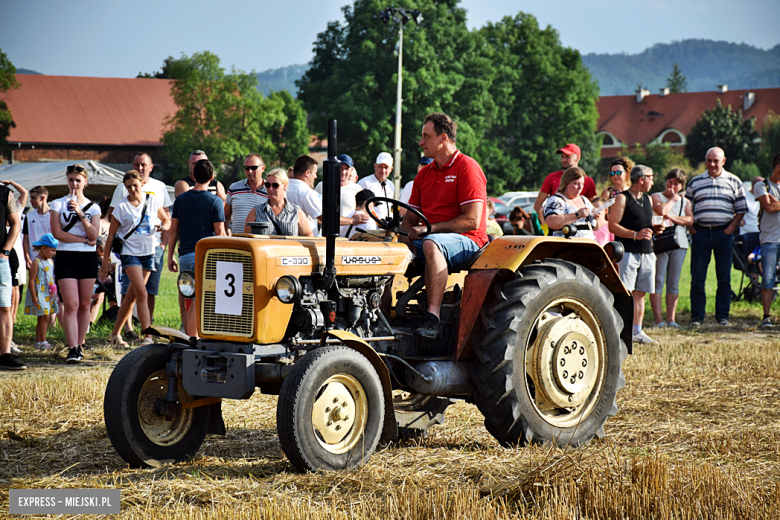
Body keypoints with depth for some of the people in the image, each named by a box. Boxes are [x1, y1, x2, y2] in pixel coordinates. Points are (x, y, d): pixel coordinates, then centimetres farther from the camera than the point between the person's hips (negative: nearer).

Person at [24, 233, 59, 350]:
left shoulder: (50, 262, 13)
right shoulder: (36, 262, -12)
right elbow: (31, 280, -14)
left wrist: (56, 295, 21)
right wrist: (34, 296, -18)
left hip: (50, 295, 8)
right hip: (39, 294, -8)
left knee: (44, 317, 7)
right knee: (44, 316, -11)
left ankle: (38, 341, 11)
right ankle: (42, 342, -7)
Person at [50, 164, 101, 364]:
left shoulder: (93, 207, 9)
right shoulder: (58, 204, 5)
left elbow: (94, 235, -4)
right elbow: (56, 232, -5)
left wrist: (80, 214, -14)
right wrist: (84, 240, -7)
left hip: (88, 258, 2)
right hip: (65, 257, -2)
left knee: (84, 304, 3)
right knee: (71, 304, -11)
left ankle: (80, 344, 13)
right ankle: (72, 349, -15)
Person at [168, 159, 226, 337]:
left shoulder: (181, 199, 7)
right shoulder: (215, 201, -6)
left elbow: (173, 230, 9)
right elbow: (219, 233, -6)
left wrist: (170, 256, 15)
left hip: (185, 254, 4)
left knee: (189, 301, 12)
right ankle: (193, 339, -6)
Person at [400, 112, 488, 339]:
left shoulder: (467, 168, -6)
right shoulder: (424, 174, 19)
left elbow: (472, 220, -15)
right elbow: (410, 218, 18)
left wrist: (429, 228, -19)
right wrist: (405, 236, -6)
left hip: (467, 241, -7)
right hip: (431, 238, 7)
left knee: (431, 244, -39)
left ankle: (433, 318, -44)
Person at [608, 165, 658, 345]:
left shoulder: (648, 199, 19)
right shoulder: (622, 198, -5)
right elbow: (613, 226, -12)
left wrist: (656, 228, 6)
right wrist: (635, 235, -21)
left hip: (646, 253, 7)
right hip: (627, 252, -7)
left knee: (640, 293, 8)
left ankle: (637, 331, 12)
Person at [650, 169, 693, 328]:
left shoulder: (684, 201, 18)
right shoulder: (656, 197, 6)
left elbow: (690, 219, 3)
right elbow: (661, 210, -15)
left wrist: (672, 217, -8)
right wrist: (672, 199, 0)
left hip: (679, 244, 4)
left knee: (674, 283, 3)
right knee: (658, 281, -7)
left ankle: (671, 319, 5)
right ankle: (658, 319, -8)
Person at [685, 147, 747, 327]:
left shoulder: (734, 181, 8)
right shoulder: (695, 182, 11)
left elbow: (741, 209, 8)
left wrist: (730, 229, -3)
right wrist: (691, 229, -1)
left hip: (724, 232, 0)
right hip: (701, 232, 0)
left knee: (724, 277, 3)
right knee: (697, 277, -1)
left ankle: (722, 315, 10)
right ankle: (696, 316, 4)